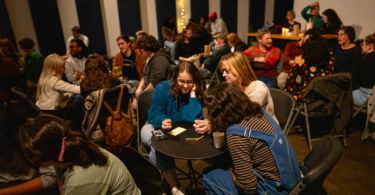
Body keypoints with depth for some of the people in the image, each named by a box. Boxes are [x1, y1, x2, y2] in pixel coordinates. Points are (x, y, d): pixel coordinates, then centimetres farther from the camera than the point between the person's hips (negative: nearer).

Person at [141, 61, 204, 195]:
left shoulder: (197, 93, -10)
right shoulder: (162, 88, -15)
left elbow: (195, 119, -23)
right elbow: (155, 115, -16)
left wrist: (193, 94, -25)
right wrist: (163, 121, -40)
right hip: (155, 126, -1)